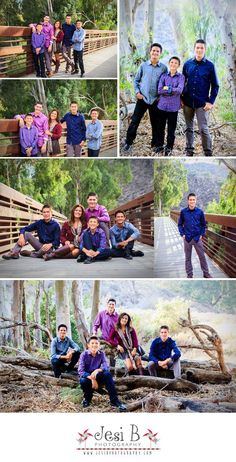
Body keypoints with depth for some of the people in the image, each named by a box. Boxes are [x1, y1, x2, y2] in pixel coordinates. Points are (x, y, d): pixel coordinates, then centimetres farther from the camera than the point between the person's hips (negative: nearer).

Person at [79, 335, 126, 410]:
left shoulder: (101, 354, -6)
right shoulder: (84, 354, -13)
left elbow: (106, 367, -19)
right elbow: (81, 371, -21)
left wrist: (97, 370, -41)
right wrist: (92, 378, -35)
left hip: (98, 377, 2)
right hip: (87, 376, -2)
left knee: (107, 374, -29)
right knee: (83, 381, -37)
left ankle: (114, 400, -25)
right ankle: (87, 398, -3)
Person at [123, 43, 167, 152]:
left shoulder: (163, 68, 0)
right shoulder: (143, 66, 2)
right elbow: (136, 80, 9)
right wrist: (137, 92, -2)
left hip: (156, 100, 0)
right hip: (142, 98, 0)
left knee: (156, 123, 9)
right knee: (135, 121, -1)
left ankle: (155, 144, 22)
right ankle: (128, 142, 9)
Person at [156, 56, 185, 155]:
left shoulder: (181, 77, 0)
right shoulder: (163, 76, 5)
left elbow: (179, 90, -15)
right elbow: (159, 90, -7)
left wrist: (167, 89, -11)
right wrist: (173, 91, -11)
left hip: (173, 106, -2)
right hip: (162, 105, 2)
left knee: (171, 129, 4)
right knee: (160, 127, 10)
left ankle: (169, 147, 17)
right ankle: (160, 145, 25)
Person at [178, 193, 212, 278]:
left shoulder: (200, 212, -3)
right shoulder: (183, 212, -4)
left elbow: (203, 224, 8)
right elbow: (180, 224, 6)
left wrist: (202, 234, 1)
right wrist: (182, 234, -3)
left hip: (197, 238, 0)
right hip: (187, 238, 0)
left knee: (202, 256, 6)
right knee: (188, 257, 8)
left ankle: (206, 273, 19)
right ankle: (189, 275, 18)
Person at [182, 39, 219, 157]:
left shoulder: (209, 66, -2)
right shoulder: (187, 64, 5)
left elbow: (215, 86, 1)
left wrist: (211, 102, -6)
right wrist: (181, 98, 6)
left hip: (202, 103, -3)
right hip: (187, 102, 3)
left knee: (203, 129, -7)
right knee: (189, 128, 10)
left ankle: (208, 153, 4)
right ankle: (189, 151, 20)